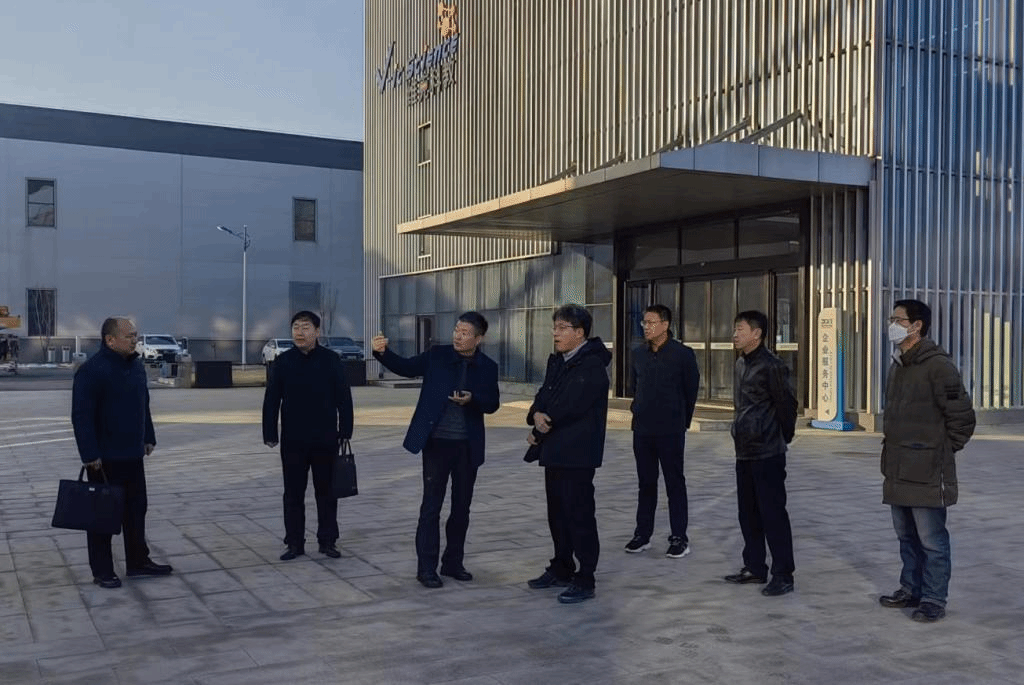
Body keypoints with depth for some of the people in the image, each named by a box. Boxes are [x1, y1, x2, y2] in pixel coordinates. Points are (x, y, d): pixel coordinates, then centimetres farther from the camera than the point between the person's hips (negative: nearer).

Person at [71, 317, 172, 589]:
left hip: (133, 455, 8)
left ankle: (138, 561, 25)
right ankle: (102, 571, 14)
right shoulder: (92, 370, -18)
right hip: (104, 458, -8)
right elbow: (81, 416, -20)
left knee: (136, 510, 14)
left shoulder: (135, 365, 9)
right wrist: (90, 454, -22)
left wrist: (148, 437, 16)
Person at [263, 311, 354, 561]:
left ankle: (328, 540, 18)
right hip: (292, 440, 1)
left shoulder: (331, 360, -2)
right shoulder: (282, 362, 0)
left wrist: (345, 431, -5)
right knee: (293, 492, 7)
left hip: (325, 439, -1)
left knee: (326, 491, 8)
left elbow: (344, 398, -1)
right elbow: (271, 400, 2)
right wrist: (270, 434, -2)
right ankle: (294, 542, 16)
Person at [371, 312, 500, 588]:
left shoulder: (488, 367, 1)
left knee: (461, 506, 11)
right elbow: (405, 367, -2)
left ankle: (453, 563, 25)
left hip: (468, 446, 2)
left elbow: (492, 405, 2)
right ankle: (426, 568, 8)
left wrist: (472, 399, -19)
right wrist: (382, 352, -20)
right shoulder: (437, 355, -3)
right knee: (431, 506, 1)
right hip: (436, 441, -2)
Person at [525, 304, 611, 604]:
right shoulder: (557, 361, 13)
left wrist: (540, 432, -10)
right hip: (555, 451, 9)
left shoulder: (592, 366, -15)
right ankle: (561, 568, 31)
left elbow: (571, 408, -21)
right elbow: (543, 396, 10)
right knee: (557, 512, 17)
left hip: (577, 453, -9)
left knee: (579, 514, -3)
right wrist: (536, 415, -13)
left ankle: (584, 580, 6)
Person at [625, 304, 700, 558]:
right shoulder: (638, 354, 7)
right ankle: (642, 534, 21)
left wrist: (681, 421, 5)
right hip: (642, 430, 5)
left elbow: (692, 391, -1)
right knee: (645, 483, 12)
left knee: (675, 483, 2)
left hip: (671, 431, -5)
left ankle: (679, 538, 9)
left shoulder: (683, 354, -8)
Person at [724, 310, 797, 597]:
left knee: (773, 513, -4)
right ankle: (755, 567, 26)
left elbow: (787, 405, -11)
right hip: (745, 451, 9)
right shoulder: (741, 363, 12)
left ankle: (783, 575, 4)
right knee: (748, 512, 15)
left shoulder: (771, 366, -14)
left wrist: (783, 438, -1)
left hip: (767, 454, -9)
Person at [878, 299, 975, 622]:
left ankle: (933, 600, 10)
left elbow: (963, 417, -13)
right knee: (907, 536, 18)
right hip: (898, 471, 9)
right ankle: (911, 589, 30)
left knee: (931, 540, 0)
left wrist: (941, 451, -6)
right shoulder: (897, 365, 13)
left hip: (927, 473, -9)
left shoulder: (937, 365, -14)